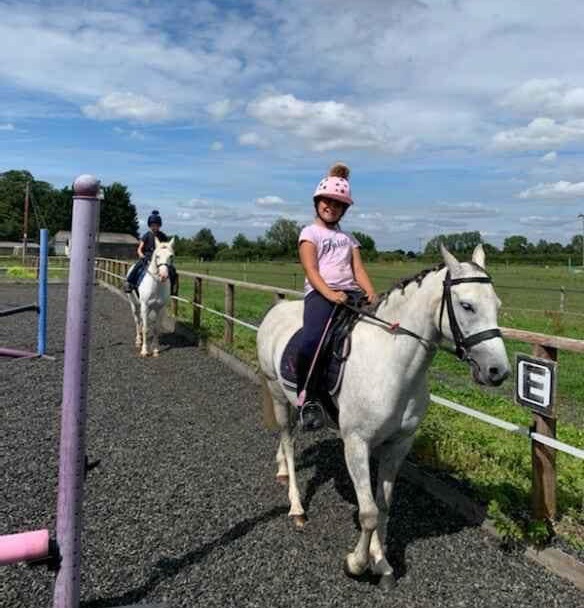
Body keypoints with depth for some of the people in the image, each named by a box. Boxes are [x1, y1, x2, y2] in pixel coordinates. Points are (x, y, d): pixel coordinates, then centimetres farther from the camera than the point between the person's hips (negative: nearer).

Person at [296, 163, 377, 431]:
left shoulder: (348, 238, 25)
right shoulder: (310, 232, 10)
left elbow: (359, 270, 13)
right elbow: (311, 270, -5)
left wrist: (371, 294, -8)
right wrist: (329, 294, -23)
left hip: (350, 293, 5)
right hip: (320, 293, -5)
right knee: (312, 341, -31)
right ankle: (308, 399, -15)